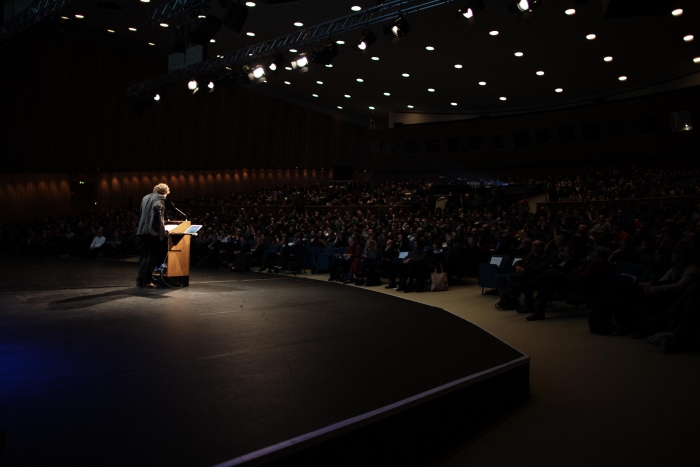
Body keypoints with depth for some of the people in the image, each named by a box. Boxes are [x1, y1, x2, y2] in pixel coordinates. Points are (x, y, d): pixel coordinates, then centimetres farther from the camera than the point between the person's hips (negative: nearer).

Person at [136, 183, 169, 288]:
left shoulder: (145, 197, 18)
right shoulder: (160, 198, -4)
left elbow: (142, 212, 21)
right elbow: (156, 207, -25)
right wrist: (161, 223, -17)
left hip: (143, 230, 7)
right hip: (155, 230, -7)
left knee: (146, 255, 16)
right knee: (152, 256, -1)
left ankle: (140, 279, 13)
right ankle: (147, 281, -2)